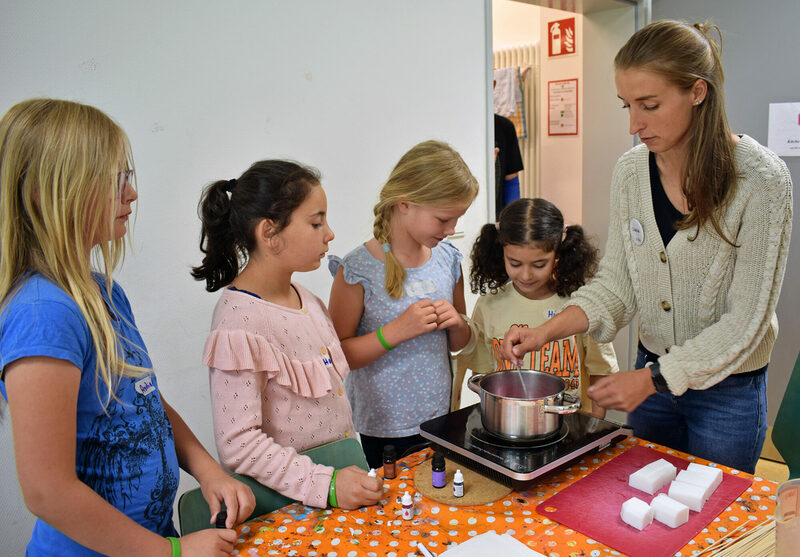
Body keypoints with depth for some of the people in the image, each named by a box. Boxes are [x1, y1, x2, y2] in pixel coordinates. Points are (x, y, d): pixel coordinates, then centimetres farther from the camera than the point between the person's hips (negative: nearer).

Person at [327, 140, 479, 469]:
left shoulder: (447, 258, 2)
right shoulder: (358, 270, -15)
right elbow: (337, 355, -14)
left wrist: (456, 322, -9)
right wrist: (396, 331, -23)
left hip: (439, 419, 5)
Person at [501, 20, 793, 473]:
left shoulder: (760, 180, -19)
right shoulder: (631, 171, -6)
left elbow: (745, 321, -18)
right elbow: (616, 283, -3)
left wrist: (652, 380, -22)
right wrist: (546, 331, -16)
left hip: (728, 389, -4)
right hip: (652, 373, 4)